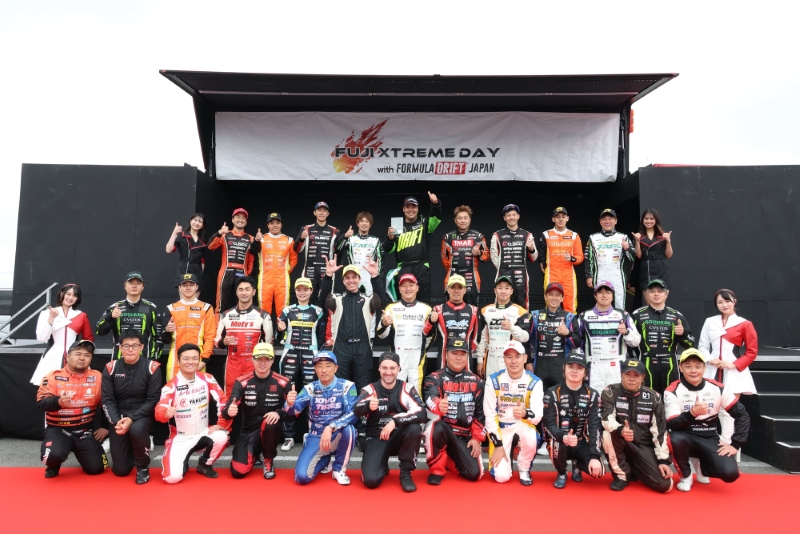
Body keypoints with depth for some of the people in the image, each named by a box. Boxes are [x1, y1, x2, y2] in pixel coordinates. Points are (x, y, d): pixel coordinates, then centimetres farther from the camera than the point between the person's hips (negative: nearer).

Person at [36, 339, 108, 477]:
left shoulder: (97, 377, 1)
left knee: (96, 468, -4)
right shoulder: (53, 376, -4)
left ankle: (79, 450, 30)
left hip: (86, 431, 2)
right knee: (54, 455, -32)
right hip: (58, 429, -2)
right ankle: (53, 465, 8)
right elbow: (41, 403, -13)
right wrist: (58, 401, -32)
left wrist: (105, 426, 1)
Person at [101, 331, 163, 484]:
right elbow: (107, 400, -4)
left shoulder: (152, 368, -10)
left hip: (142, 415, -2)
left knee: (137, 429, -38)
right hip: (118, 417, 2)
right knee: (121, 470, -3)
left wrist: (132, 419, -23)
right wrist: (116, 421, -20)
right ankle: (128, 448, 35)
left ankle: (143, 466, -9)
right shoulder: (111, 368, -3)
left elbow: (153, 400, -11)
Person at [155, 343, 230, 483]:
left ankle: (204, 464, 2)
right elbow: (159, 411, -26)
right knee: (172, 477, -20)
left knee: (221, 437, -29)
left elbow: (223, 401, -4)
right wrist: (166, 413, -49)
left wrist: (221, 424, -12)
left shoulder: (207, 379, -5)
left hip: (203, 434, 2)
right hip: (180, 438, -2)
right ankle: (183, 463, 19)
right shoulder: (171, 386, -13)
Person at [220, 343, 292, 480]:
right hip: (248, 431, 1)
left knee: (269, 424, -36)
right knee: (238, 471, -15)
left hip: (270, 430, -1)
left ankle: (268, 462, -6)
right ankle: (253, 454, 23)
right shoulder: (242, 382, -8)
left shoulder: (282, 382, -8)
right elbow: (227, 409, -15)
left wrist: (279, 413, -27)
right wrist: (229, 411, -40)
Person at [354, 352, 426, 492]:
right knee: (370, 480, -23)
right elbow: (356, 411, -26)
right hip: (376, 439, -1)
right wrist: (368, 405, -50)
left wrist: (395, 421, -31)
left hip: (399, 438, 1)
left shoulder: (407, 388, -6)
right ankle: (382, 468, 16)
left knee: (414, 428, -30)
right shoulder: (370, 389, -7)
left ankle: (406, 472, -7)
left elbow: (422, 414, -19)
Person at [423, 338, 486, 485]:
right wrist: (439, 406, -52)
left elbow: (480, 412, 8)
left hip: (465, 436, 4)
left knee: (474, 474, -10)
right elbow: (431, 399, -29)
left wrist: (477, 438, 0)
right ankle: (437, 470, -11)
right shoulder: (435, 378, -8)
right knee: (436, 427, -37)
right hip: (443, 430, -3)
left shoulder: (476, 381, 6)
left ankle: (448, 460, 24)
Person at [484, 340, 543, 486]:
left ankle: (524, 469, -2)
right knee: (501, 476, -16)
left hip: (523, 424, 1)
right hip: (501, 426, 0)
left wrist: (526, 413, -44)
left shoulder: (534, 382, -12)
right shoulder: (494, 380, -13)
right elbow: (489, 415, -8)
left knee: (531, 438, -36)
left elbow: (538, 415, -20)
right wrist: (498, 445, -12)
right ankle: (507, 452, 21)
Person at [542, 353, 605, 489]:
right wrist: (563, 437, -36)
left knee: (598, 471, -22)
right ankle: (561, 473, -1)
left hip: (582, 444, 2)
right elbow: (549, 425, -14)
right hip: (560, 441, -2)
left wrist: (595, 456, -21)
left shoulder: (592, 395, -2)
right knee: (557, 444, -36)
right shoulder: (552, 393, -8)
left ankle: (577, 465, 16)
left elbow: (595, 427, -10)